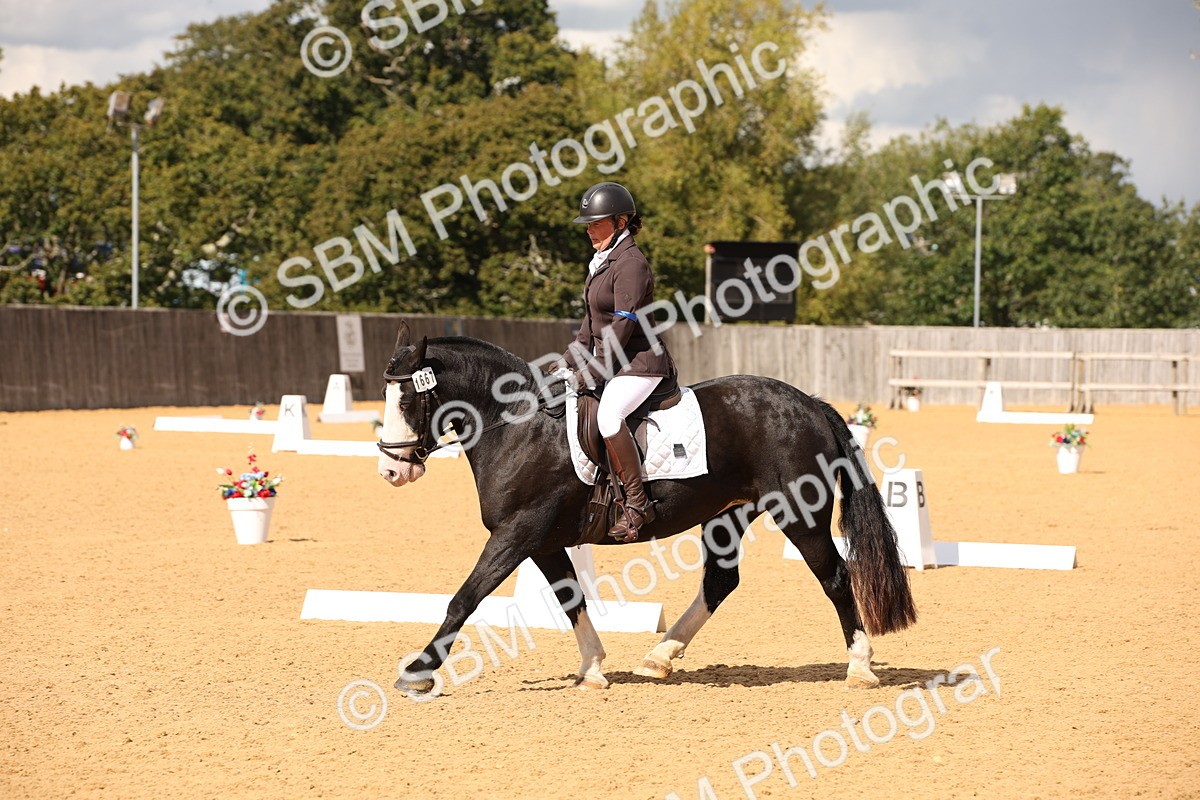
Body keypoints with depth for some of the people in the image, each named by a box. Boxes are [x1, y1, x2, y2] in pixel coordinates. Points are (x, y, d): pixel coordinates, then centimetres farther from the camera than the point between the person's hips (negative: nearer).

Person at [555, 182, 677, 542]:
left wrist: (589, 373, -20)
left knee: (607, 414, -36)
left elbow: (622, 327, -21)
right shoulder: (602, 262, 16)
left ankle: (637, 503, -31)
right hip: (610, 364, 11)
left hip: (640, 363, -11)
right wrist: (568, 361, 12)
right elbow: (592, 323, 21)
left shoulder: (630, 262, -15)